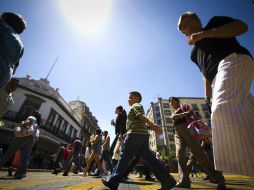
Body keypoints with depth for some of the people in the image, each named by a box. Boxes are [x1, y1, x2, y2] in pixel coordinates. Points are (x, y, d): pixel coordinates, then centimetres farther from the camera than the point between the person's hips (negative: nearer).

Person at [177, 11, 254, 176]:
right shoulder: (194, 53, 31)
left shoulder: (214, 21, 21)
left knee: (225, 106, -30)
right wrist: (207, 93, 11)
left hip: (233, 60, -6)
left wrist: (205, 33, -5)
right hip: (218, 77, 7)